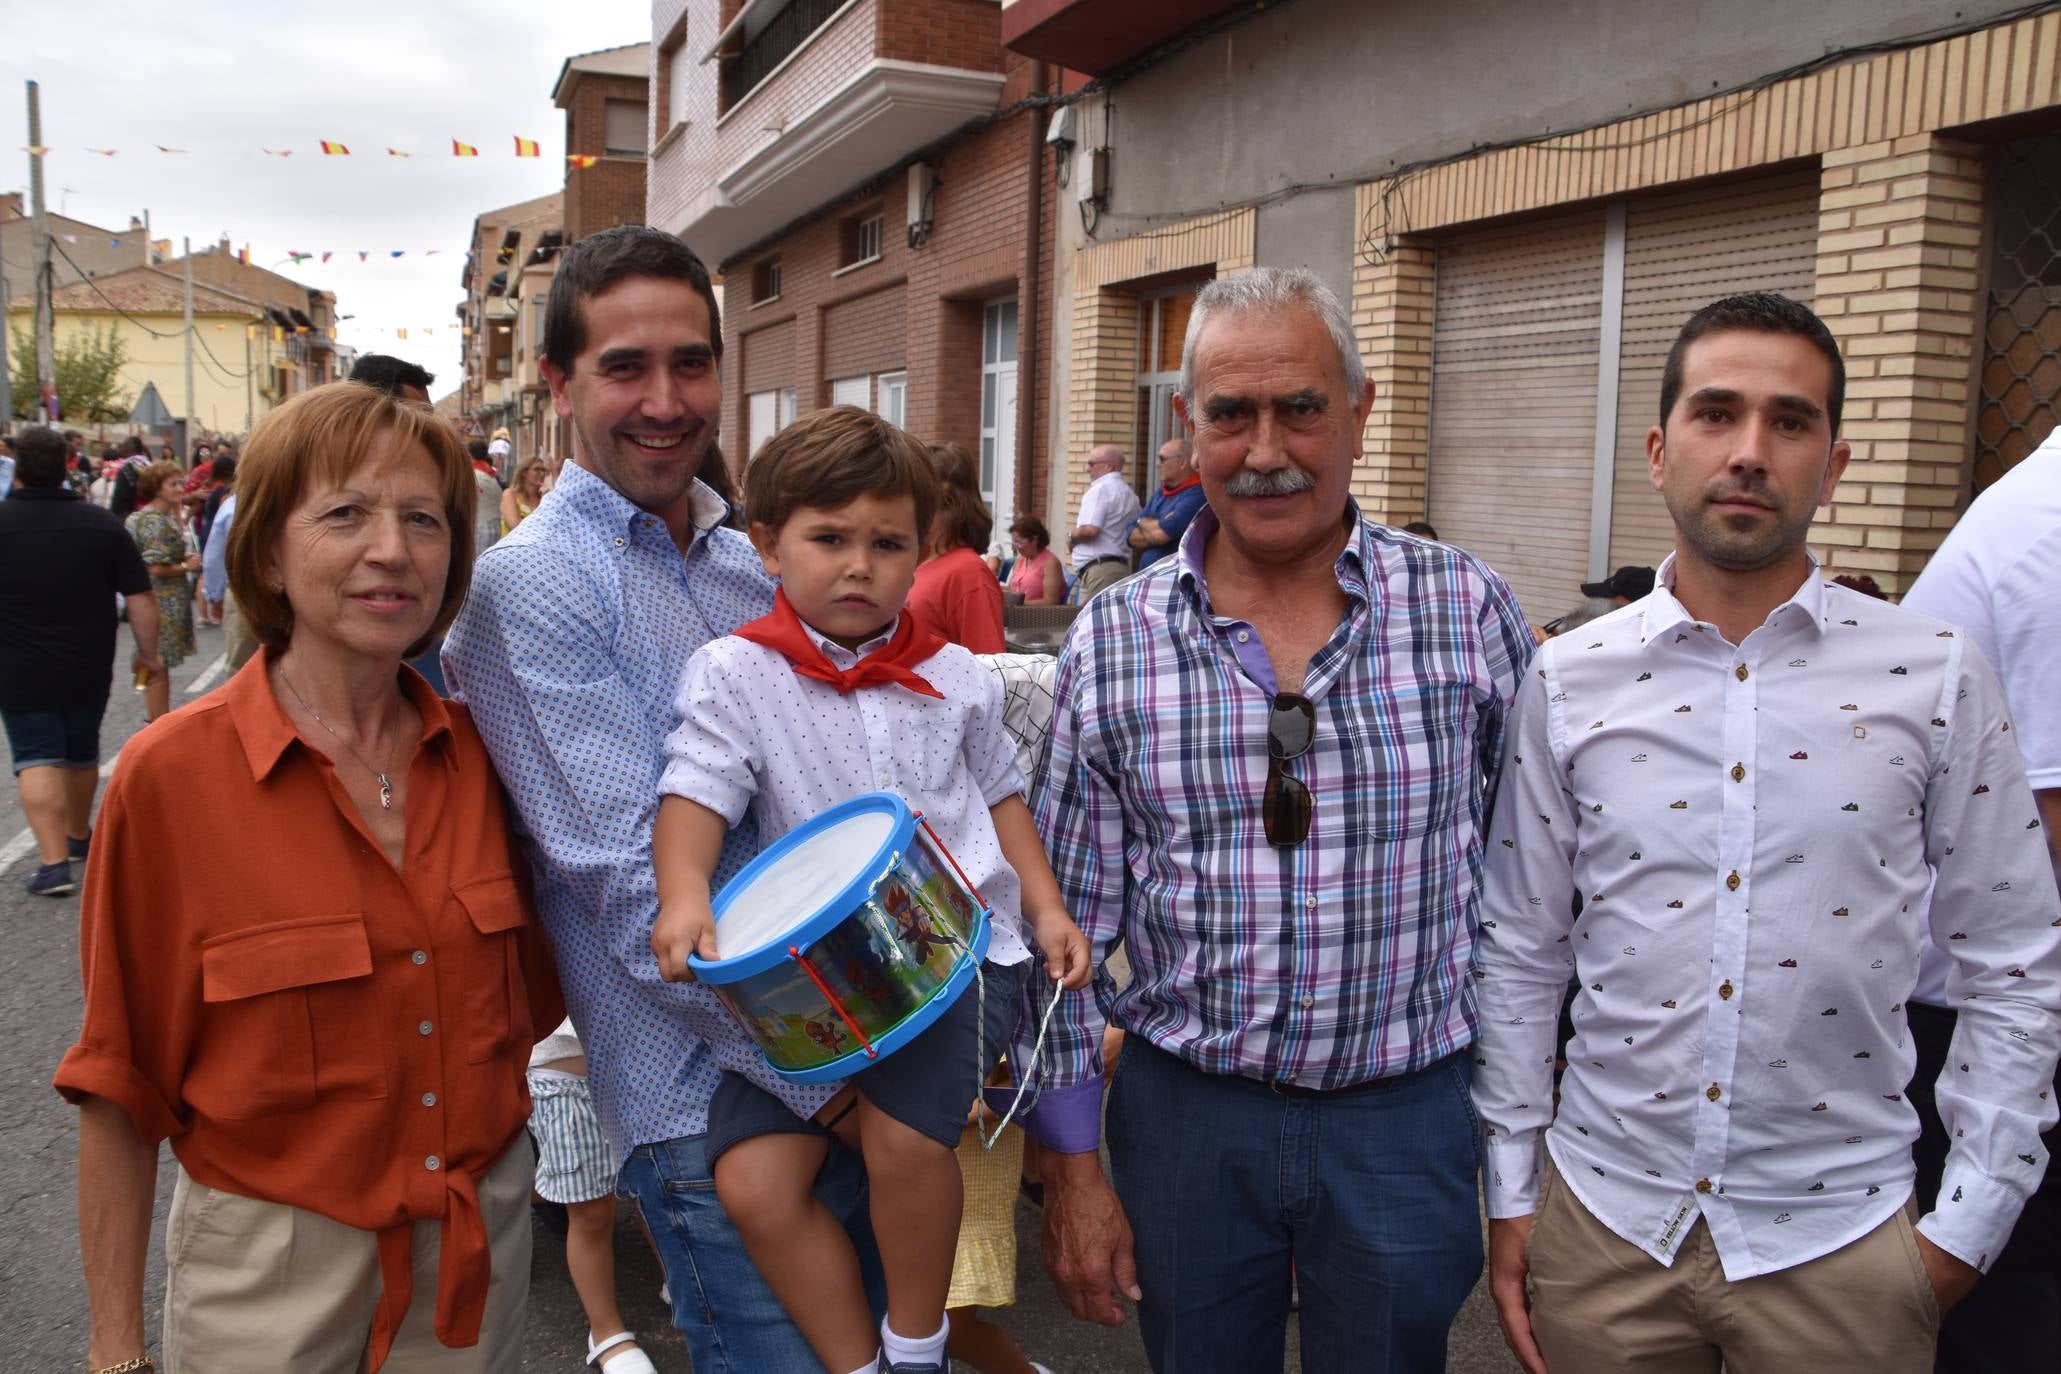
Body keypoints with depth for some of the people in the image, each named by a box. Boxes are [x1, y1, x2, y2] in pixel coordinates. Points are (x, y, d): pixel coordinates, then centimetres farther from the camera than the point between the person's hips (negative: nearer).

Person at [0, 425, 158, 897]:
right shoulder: (103, 524, -5)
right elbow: (141, 599, -6)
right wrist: (148, 653, 6)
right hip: (89, 669, 3)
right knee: (82, 753, 19)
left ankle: (55, 861, -11)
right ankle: (79, 836, 37)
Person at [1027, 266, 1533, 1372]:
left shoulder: (1467, 609, -6)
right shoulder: (1112, 640, -5)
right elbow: (1068, 920, -1)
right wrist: (1071, 1164, 0)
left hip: (1404, 1117, 0)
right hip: (1183, 1111, 1)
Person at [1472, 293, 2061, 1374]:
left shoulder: (1936, 677, -5)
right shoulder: (1567, 681, -3)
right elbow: (1518, 952, 2)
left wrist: (1967, 1226, -1)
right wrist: (1510, 1197, 2)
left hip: (1840, 1242, 0)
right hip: (1601, 1219, 1)